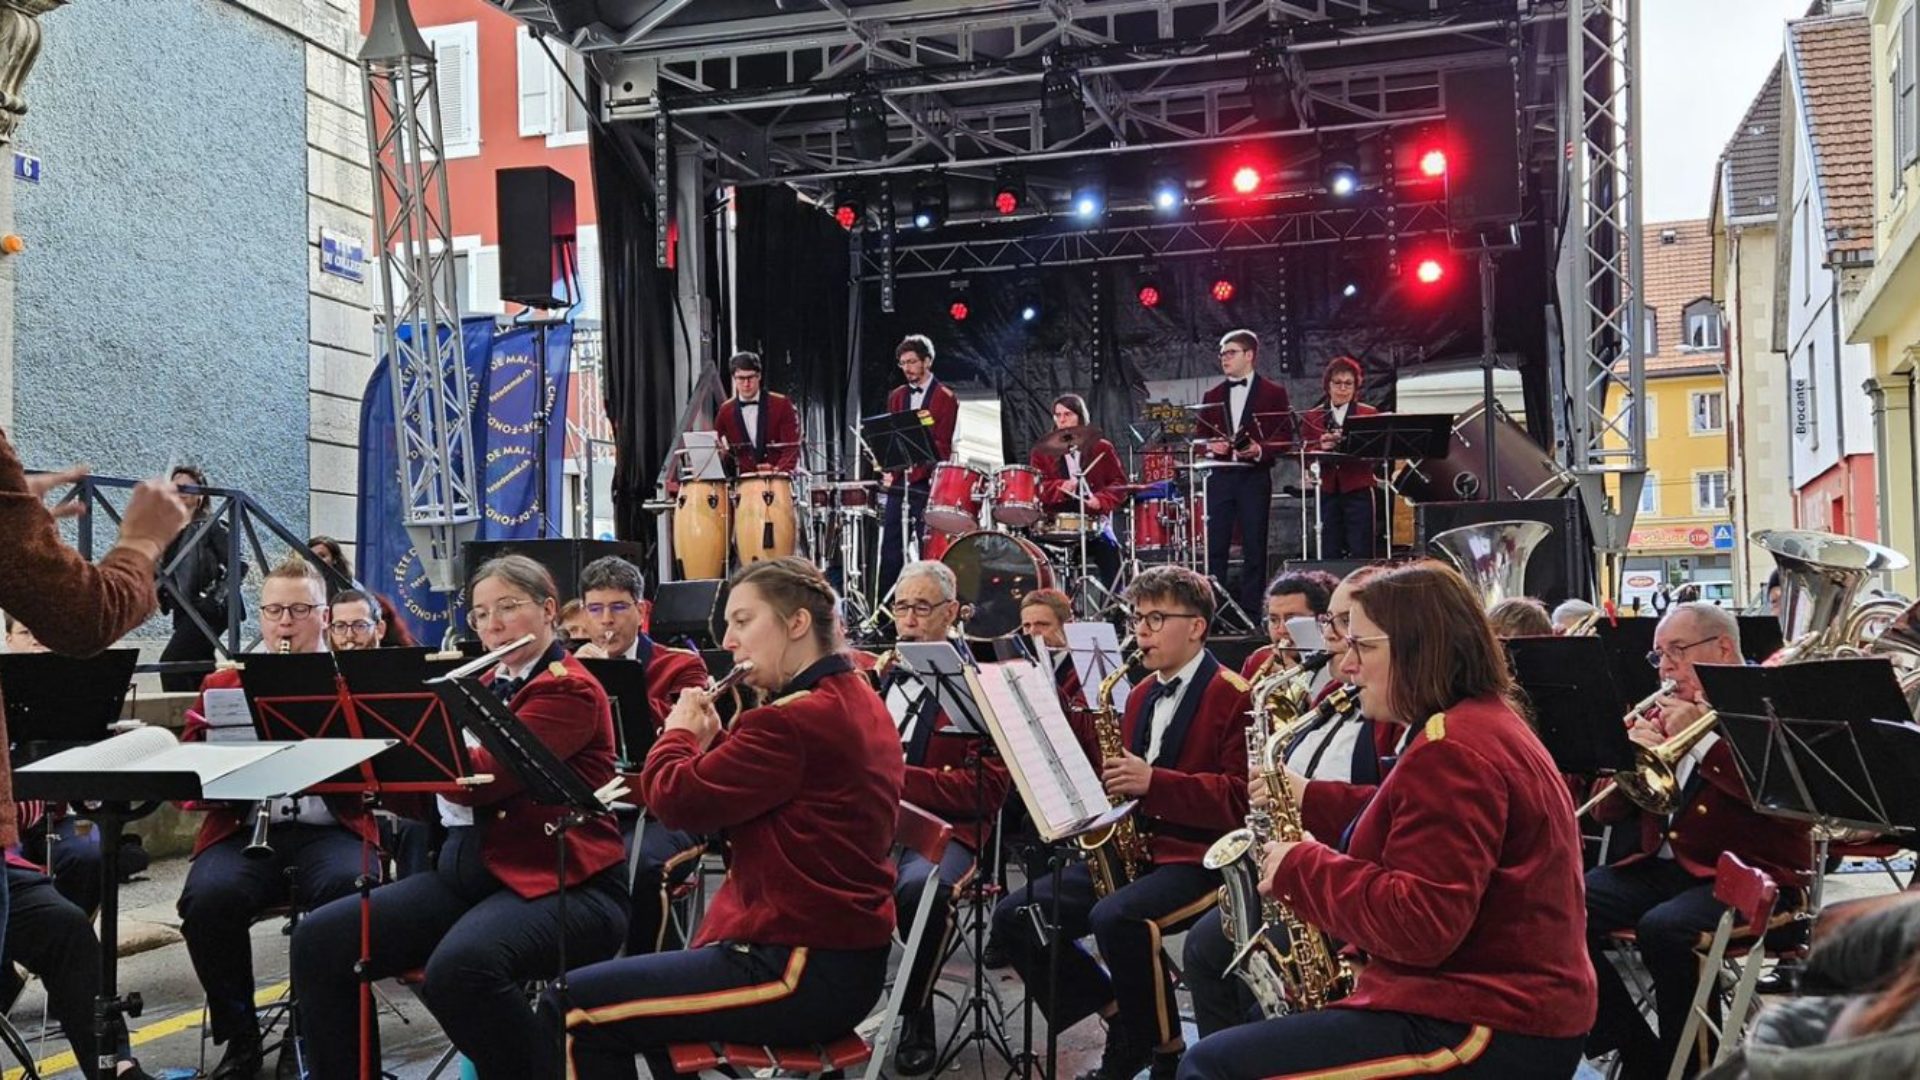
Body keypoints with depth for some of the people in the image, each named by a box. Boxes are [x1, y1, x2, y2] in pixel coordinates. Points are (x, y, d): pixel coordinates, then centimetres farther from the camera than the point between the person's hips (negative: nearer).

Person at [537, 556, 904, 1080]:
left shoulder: (798, 719, -22)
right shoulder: (856, 699, 11)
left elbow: (676, 798, -20)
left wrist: (681, 731, -2)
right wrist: (711, 742, 4)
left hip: (801, 969, -11)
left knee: (569, 1009, -5)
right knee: (629, 985, 27)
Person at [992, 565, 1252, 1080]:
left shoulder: (1231, 695, -8)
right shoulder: (1140, 695, 16)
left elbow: (1240, 799, -16)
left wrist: (1154, 782, -24)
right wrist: (1113, 785, 5)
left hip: (1201, 858, -8)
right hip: (1134, 848, 8)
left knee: (1114, 917, -35)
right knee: (1016, 915, -3)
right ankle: (1121, 1017, 6)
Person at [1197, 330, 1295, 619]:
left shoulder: (1274, 393, 4)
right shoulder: (1212, 397, 17)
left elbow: (1285, 438, -1)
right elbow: (1201, 437, 16)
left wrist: (1259, 450, -17)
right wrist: (1210, 446, -5)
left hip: (1255, 477, -3)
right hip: (1220, 476, 3)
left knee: (1254, 546, -1)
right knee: (1215, 545, -1)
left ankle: (1250, 609, 3)